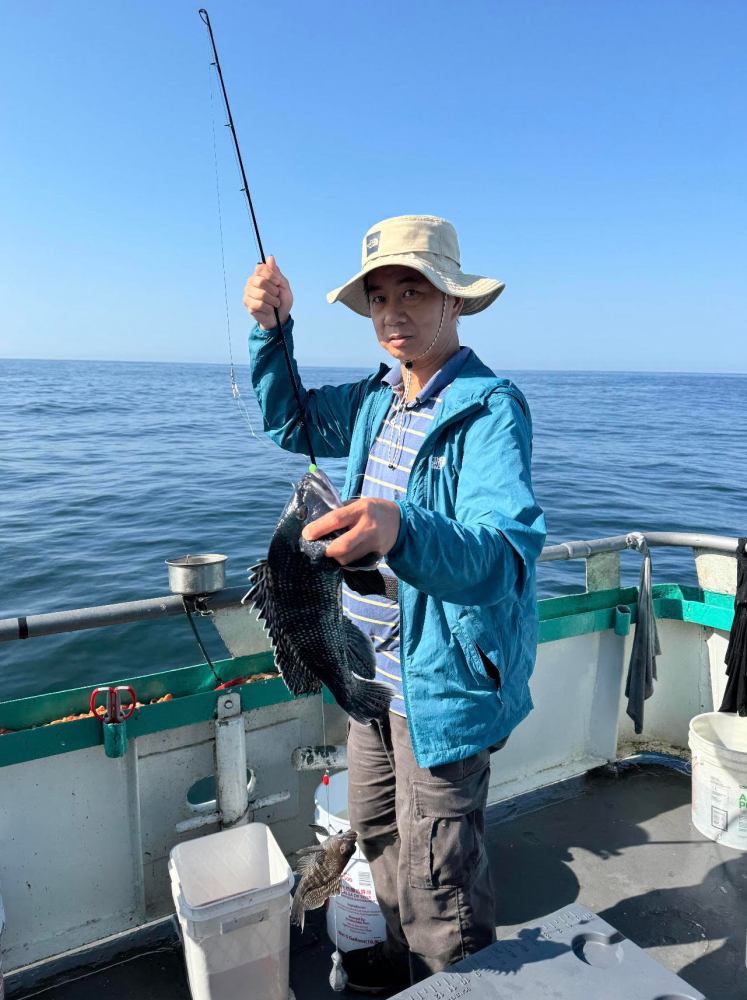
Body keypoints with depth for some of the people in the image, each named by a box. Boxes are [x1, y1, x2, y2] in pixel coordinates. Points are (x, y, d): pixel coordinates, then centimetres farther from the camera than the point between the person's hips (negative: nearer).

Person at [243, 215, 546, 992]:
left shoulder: (490, 408, -21)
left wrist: (402, 530, -54)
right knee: (375, 827, 23)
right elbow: (287, 422, 17)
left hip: (444, 682, -8)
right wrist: (272, 330, 1)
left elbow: (509, 551, -34)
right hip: (377, 670, 8)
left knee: (437, 870, 7)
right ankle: (403, 960, 48)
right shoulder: (376, 399, 5)